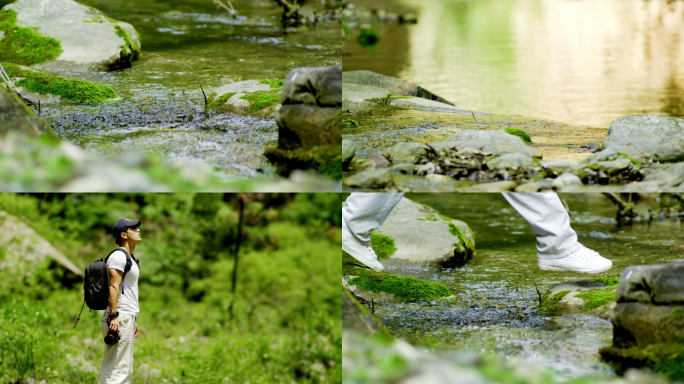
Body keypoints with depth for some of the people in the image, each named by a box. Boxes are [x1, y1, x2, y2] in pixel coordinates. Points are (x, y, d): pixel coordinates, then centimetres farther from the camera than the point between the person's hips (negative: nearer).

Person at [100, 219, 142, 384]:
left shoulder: (130, 258, 22)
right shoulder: (118, 256, -9)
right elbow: (114, 286, -18)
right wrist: (114, 315, -26)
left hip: (127, 318, 11)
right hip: (120, 318, -11)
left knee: (126, 369, 10)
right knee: (118, 368, -15)